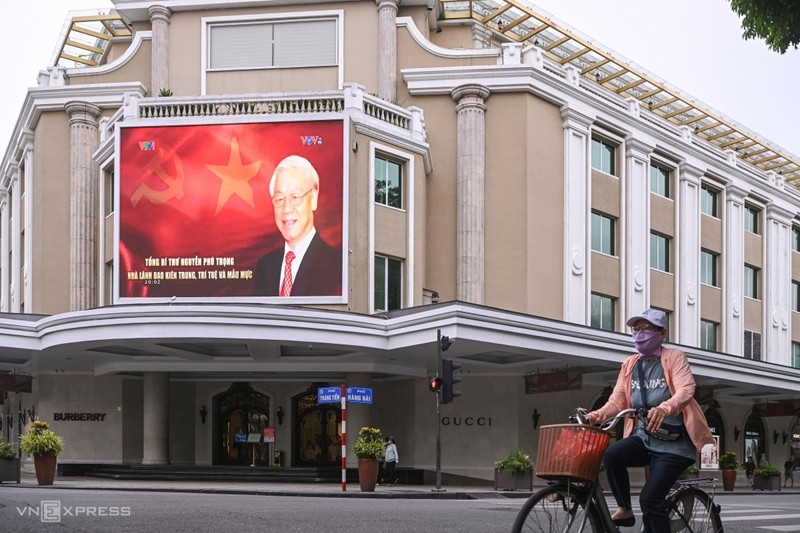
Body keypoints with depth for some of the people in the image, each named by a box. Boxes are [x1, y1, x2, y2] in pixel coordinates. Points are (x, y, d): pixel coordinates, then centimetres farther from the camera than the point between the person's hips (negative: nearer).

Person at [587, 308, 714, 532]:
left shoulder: (674, 358, -5)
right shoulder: (629, 365, 11)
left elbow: (686, 390, -22)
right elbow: (617, 400, 4)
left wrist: (664, 408, -44)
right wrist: (599, 415, -20)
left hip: (673, 442, -4)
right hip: (643, 438, 4)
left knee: (650, 498, -17)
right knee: (613, 454, -28)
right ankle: (625, 509, -9)